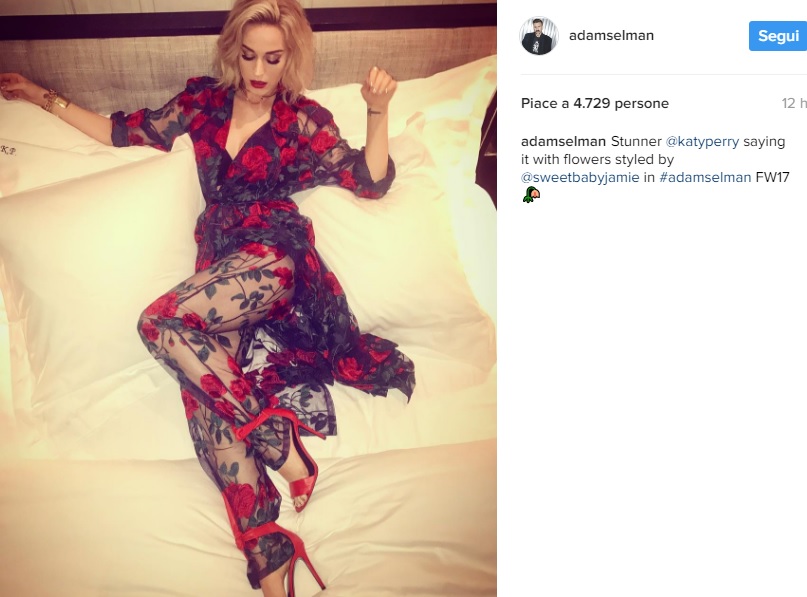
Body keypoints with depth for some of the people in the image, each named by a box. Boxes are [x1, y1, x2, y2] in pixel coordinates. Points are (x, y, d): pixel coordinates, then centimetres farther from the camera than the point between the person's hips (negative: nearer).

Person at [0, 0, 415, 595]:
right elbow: (127, 131, 25)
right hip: (220, 264, 4)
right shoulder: (204, 100, 18)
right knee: (203, 395, -22)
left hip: (272, 255, -4)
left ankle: (278, 440, -23)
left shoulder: (304, 120, 9)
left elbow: (371, 180, 6)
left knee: (159, 323, -30)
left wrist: (378, 110, -7)